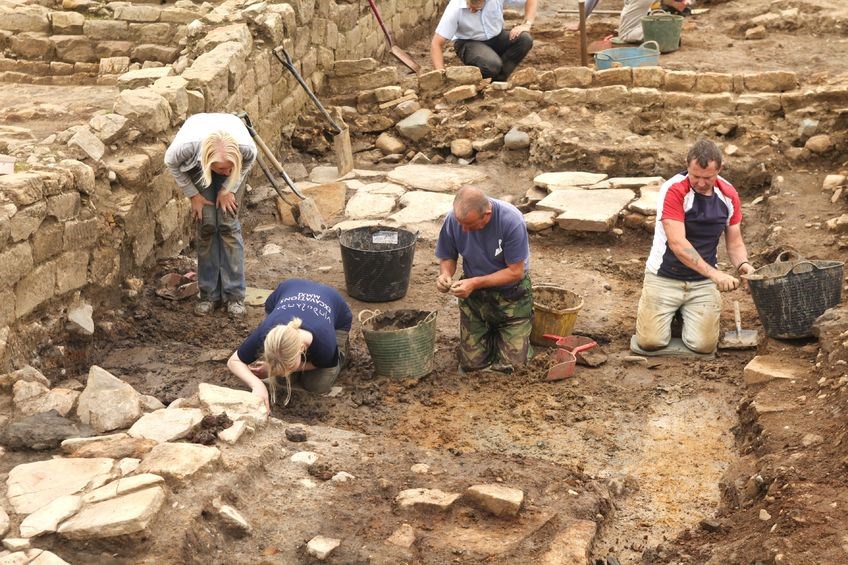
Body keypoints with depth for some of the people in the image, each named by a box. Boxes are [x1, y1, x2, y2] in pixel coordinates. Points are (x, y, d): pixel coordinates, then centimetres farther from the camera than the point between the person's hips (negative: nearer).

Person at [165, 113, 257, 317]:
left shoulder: (245, 146, -43)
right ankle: (210, 294, 4)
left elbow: (249, 161, -14)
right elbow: (171, 163, -18)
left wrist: (228, 189, -16)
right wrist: (193, 195, -14)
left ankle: (234, 295, 0)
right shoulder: (187, 145, -44)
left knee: (228, 224, -8)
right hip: (196, 165, 0)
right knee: (207, 225, -8)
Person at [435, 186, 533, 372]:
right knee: (471, 364, 1)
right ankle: (491, 334, 33)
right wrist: (445, 274, -23)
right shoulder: (453, 219, -17)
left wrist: (475, 283, -30)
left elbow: (516, 271, -22)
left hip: (511, 293, -3)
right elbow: (448, 257, 0)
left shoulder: (511, 221, -28)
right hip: (474, 294, 3)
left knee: (510, 365, -5)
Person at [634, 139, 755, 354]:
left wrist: (742, 264, -17)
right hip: (665, 278, -3)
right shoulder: (673, 190, -19)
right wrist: (714, 273, -35)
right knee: (651, 342, -13)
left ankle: (686, 312, 21)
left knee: (703, 345, -12)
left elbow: (735, 243, 6)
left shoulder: (728, 195, -2)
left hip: (703, 282, 3)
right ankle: (648, 308, 22)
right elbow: (677, 243, -27)